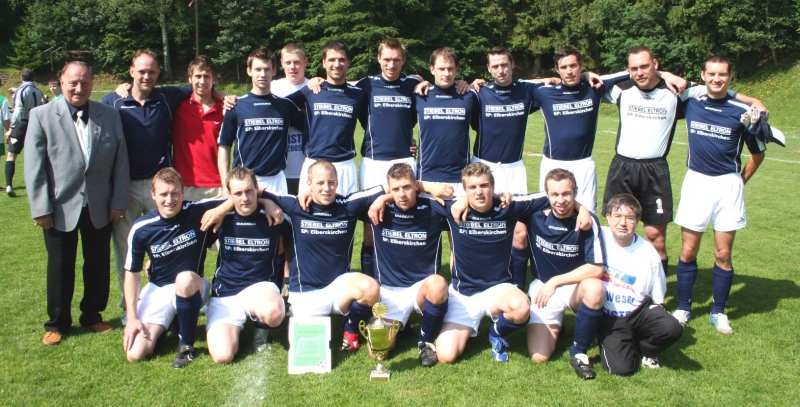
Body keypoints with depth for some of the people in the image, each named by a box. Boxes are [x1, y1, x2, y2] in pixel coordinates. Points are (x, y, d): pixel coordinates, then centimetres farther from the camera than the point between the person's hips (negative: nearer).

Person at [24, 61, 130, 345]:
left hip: (100, 208, 2)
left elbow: (120, 162, 2)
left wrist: (119, 202, -2)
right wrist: (41, 209, -10)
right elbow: (34, 167, -7)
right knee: (60, 268, 11)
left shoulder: (110, 116, 1)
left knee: (98, 265, 13)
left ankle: (92, 316, 32)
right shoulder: (41, 116, -5)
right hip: (60, 208, -2)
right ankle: (57, 322, 27)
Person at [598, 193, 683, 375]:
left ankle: (644, 349, 6)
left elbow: (658, 299, 6)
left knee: (672, 328, -27)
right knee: (622, 368, -22)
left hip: (638, 311, 2)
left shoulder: (648, 253, -2)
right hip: (608, 317, -2)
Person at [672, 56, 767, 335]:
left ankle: (718, 312, 18)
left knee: (723, 255, 4)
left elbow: (758, 152, 8)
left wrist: (740, 181, 8)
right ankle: (683, 308, 17)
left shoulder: (741, 111, -4)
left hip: (728, 184, -1)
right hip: (695, 181, 1)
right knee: (688, 252, 4)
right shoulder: (691, 102, 1)